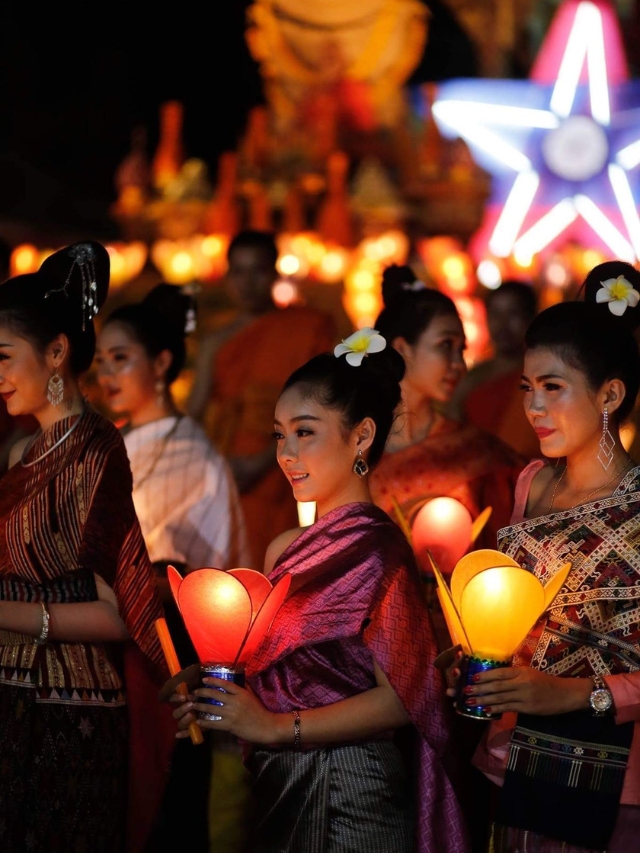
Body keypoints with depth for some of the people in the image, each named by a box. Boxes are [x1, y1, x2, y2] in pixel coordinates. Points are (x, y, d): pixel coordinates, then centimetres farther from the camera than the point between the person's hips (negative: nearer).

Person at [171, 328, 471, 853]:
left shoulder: (376, 549, -13)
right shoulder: (289, 548, 10)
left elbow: (400, 697, -19)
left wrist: (276, 728, -19)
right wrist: (210, 699, -1)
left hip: (346, 791, -7)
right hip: (281, 787, 7)